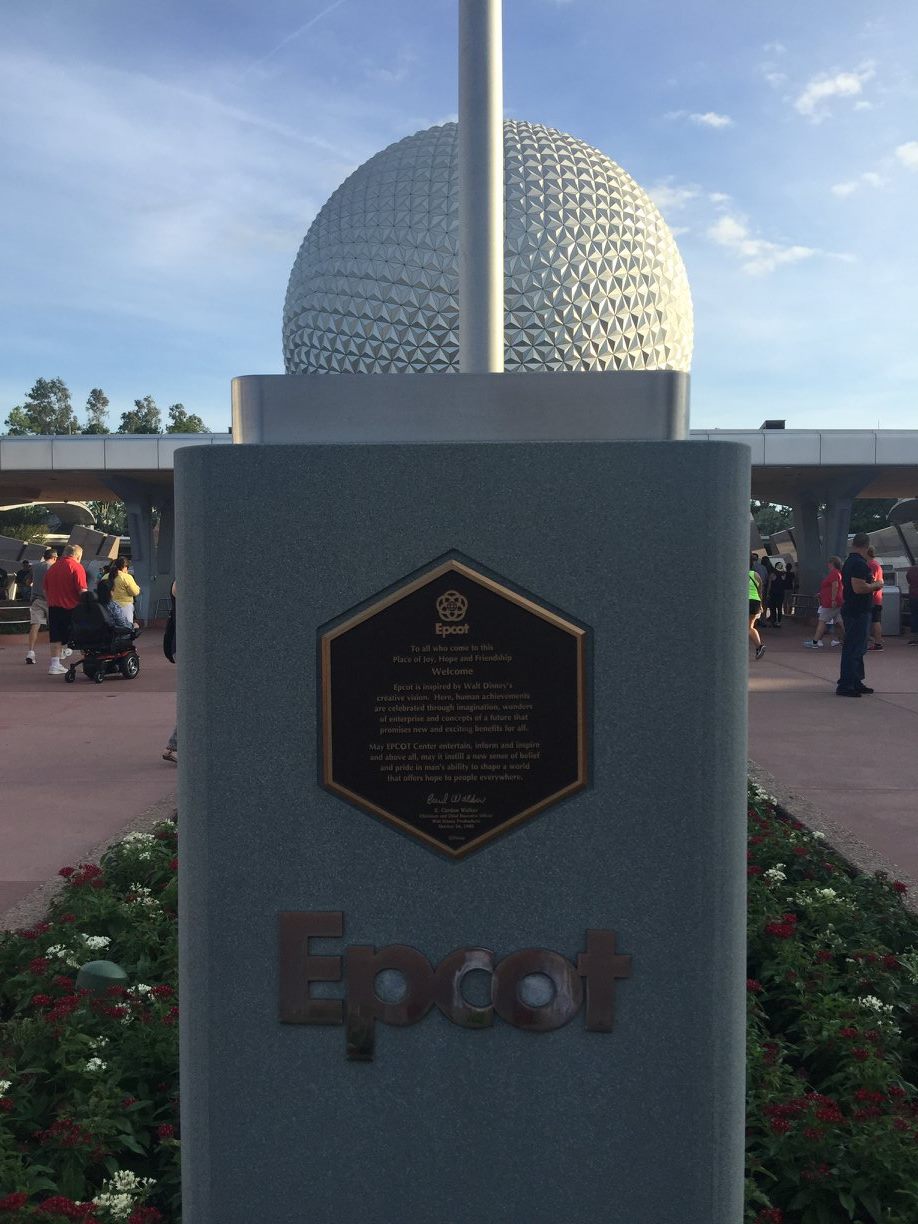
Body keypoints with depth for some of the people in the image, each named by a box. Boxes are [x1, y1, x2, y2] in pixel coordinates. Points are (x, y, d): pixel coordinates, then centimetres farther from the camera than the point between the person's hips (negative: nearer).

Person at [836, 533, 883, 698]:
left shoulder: (848, 562, 14)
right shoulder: (860, 563, -19)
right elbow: (859, 588, -27)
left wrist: (871, 585, 21)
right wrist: (876, 585, -12)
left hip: (850, 609, 11)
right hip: (858, 611, -11)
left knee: (857, 648, 18)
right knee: (853, 648, -7)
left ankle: (856, 682, 25)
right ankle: (845, 685, -6)